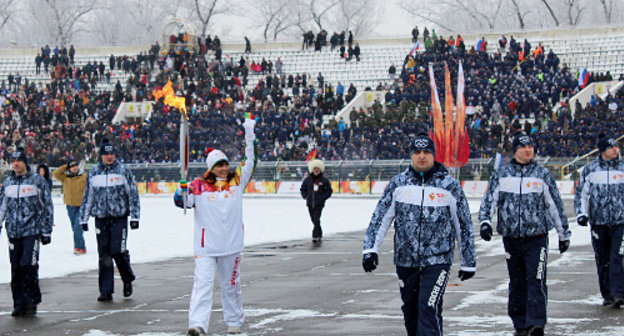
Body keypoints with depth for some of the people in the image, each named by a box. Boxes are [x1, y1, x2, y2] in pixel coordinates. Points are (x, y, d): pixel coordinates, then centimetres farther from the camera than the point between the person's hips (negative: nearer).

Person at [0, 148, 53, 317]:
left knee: (29, 266, -13)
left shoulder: (37, 181, 1)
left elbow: (47, 207, 4)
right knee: (16, 270, 4)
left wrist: (46, 231, 1)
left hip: (32, 232, -4)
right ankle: (19, 304, 11)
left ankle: (32, 302, -3)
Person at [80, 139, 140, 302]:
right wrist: (84, 219, 15)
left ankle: (128, 279, 14)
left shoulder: (123, 171, 3)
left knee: (118, 251, -12)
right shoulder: (93, 173, 11)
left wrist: (134, 216, -2)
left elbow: (133, 195, 4)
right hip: (101, 219, 3)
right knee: (104, 255, 1)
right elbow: (87, 197, 17)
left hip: (119, 218, -3)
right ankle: (106, 291, 5)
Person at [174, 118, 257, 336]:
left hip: (231, 245, 3)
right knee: (203, 283, -14)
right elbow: (184, 202, -2)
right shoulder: (199, 186, -1)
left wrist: (250, 137, -6)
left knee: (231, 284, 16)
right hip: (206, 246, -3)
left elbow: (250, 163, 2)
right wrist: (180, 195, -24)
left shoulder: (237, 181, 5)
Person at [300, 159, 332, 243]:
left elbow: (329, 191, 5)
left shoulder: (324, 180, -1)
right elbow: (302, 189, 17)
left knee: (316, 219, -15)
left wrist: (322, 198, -7)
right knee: (314, 220, 10)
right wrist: (305, 196, 2)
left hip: (319, 204, -4)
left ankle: (315, 236, -15)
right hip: (310, 203, 4)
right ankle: (320, 235, 26)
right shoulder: (307, 179, 5)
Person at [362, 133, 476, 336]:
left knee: (429, 308, -15)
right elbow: (380, 217, 5)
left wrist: (468, 262, 8)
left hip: (437, 261, -3)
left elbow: (463, 225, 6)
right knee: (410, 311, 12)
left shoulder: (450, 185, 0)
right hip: (405, 261, 3)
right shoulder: (398, 183, 6)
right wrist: (370, 249, -6)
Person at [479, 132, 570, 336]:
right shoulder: (501, 175, 7)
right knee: (517, 283, 9)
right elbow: (490, 200, 4)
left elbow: (555, 205, 9)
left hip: (537, 237, -2)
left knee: (536, 281, -13)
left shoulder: (542, 175, 4)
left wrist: (564, 234, 12)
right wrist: (485, 221, -14)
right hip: (511, 237, 2)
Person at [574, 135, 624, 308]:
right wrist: (581, 213, 0)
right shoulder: (590, 169, 6)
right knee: (602, 261, 5)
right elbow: (581, 193, 12)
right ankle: (607, 295, 15)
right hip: (598, 222, 1)